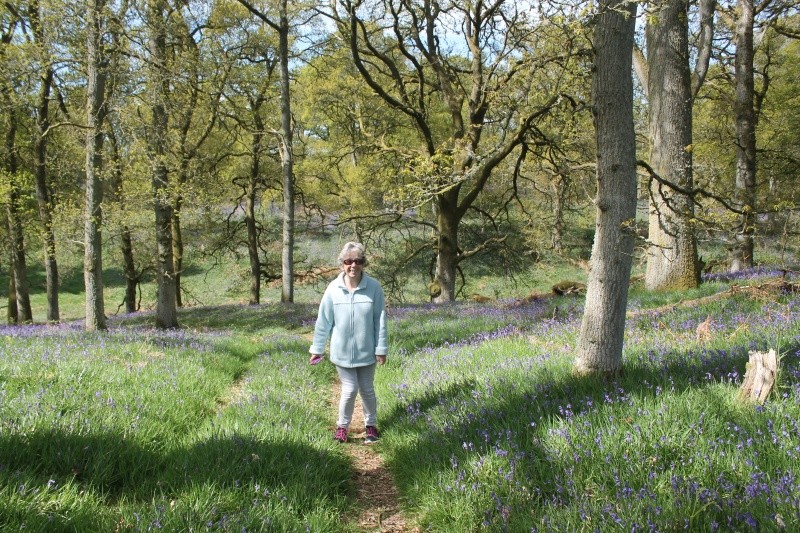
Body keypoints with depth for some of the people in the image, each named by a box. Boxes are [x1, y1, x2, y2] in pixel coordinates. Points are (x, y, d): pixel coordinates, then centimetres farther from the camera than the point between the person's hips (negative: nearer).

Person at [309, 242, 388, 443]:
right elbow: (323, 321, -2)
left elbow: (380, 320, -6)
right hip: (342, 351, 0)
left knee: (367, 390, 13)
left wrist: (381, 349, -5)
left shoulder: (374, 287, -11)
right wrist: (317, 348, 3)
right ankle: (342, 426, 22)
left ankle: (371, 425, 32)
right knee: (350, 390, 2)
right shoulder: (333, 289, -10)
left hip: (366, 351, 1)